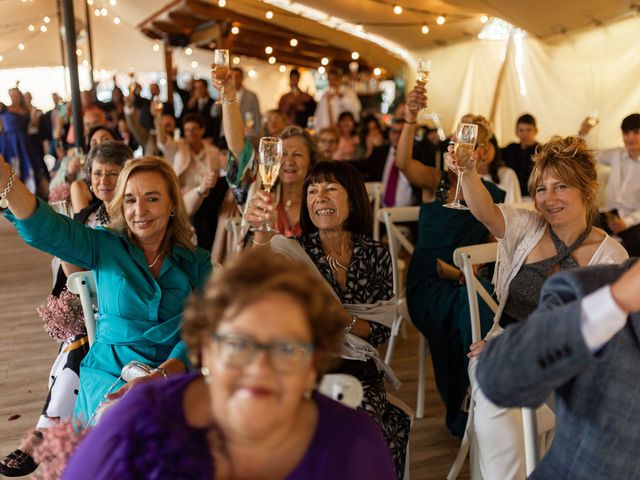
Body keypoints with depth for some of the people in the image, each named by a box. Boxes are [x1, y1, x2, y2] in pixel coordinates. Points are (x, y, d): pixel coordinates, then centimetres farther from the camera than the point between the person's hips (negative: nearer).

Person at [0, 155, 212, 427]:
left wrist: (161, 375, -24)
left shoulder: (197, 262, 5)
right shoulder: (105, 248, 5)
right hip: (109, 375, 0)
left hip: (176, 376, 1)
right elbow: (42, 226, -11)